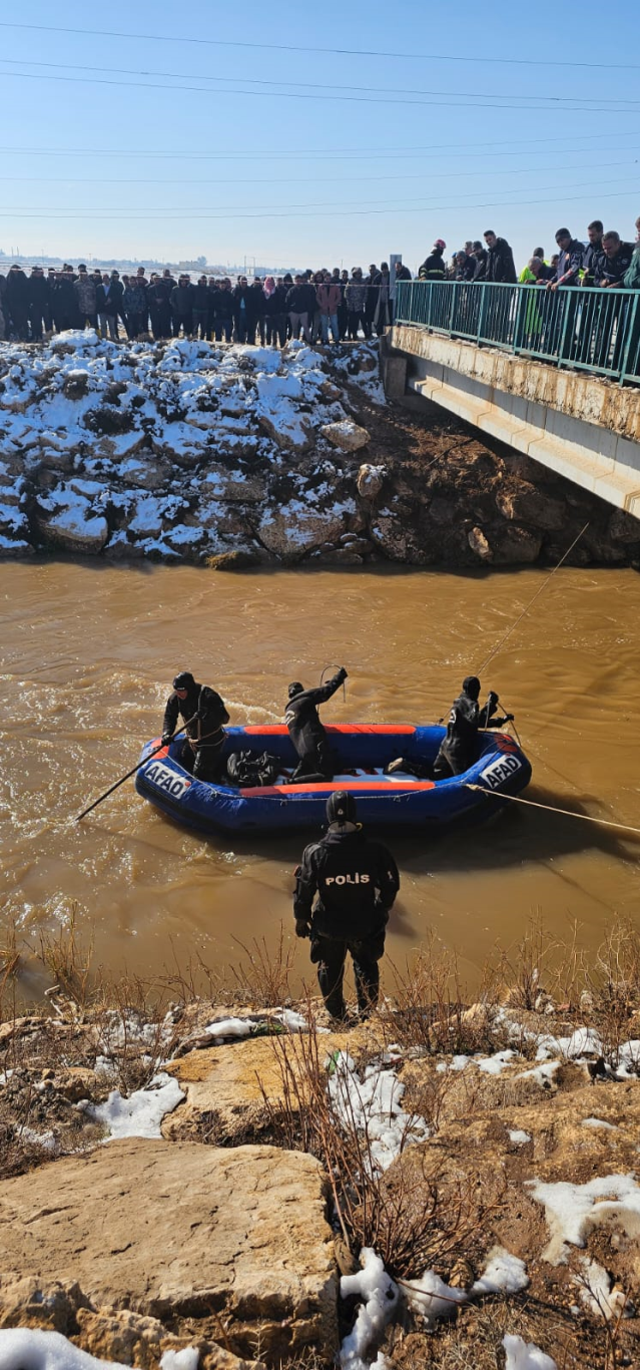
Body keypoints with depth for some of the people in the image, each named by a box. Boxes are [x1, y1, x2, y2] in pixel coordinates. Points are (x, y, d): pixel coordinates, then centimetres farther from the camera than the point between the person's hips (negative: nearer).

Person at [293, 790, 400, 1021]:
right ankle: (366, 1011, 37)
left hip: (328, 926, 0)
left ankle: (336, 1014, 38)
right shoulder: (374, 850, -19)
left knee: (330, 969, 25)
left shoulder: (315, 853, -21)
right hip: (365, 924, 1)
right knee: (366, 967, 27)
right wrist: (381, 911, 14)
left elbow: (304, 891, -10)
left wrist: (301, 919, 8)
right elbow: (389, 886, -6)